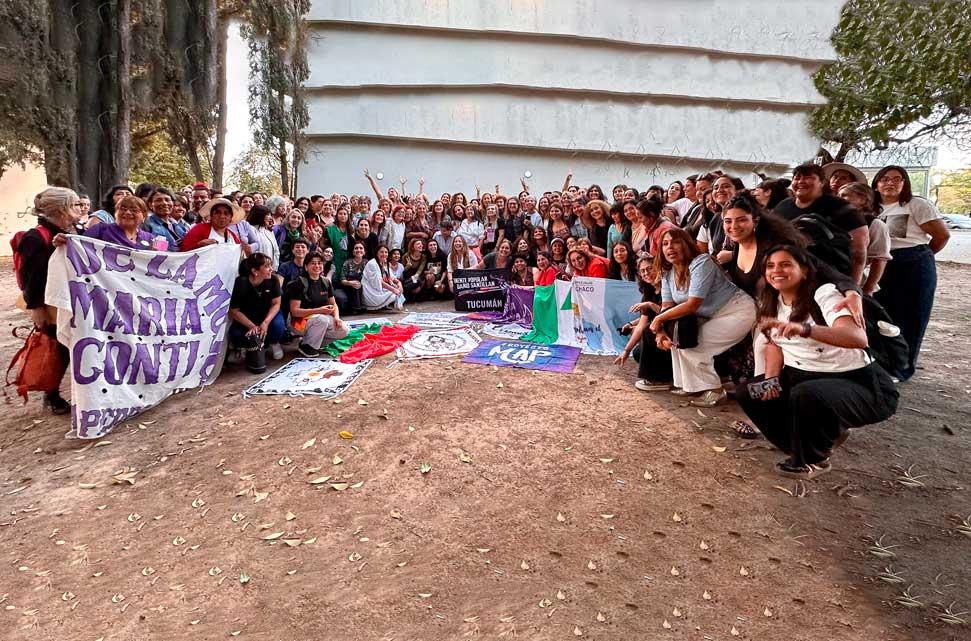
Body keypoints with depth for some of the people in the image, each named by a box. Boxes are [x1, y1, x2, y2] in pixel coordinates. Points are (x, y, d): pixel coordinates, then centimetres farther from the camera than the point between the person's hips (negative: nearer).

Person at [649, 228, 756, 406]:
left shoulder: (701, 263, -25)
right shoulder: (668, 273, 0)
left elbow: (692, 305, -29)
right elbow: (667, 307, -4)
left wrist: (659, 319, -22)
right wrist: (660, 331, -23)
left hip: (737, 312, -8)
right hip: (711, 316, 9)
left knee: (690, 345, -16)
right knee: (676, 336, 1)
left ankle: (715, 390, 0)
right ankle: (689, 384, 13)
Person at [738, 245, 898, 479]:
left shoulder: (824, 295, -20)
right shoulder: (771, 303, 3)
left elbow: (859, 338, -36)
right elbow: (774, 344, 12)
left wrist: (804, 329, -52)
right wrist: (771, 379, -8)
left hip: (858, 382, -8)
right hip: (805, 377, 8)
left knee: (806, 394, -36)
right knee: (748, 394, -6)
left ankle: (814, 460, -6)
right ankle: (826, 433, 9)